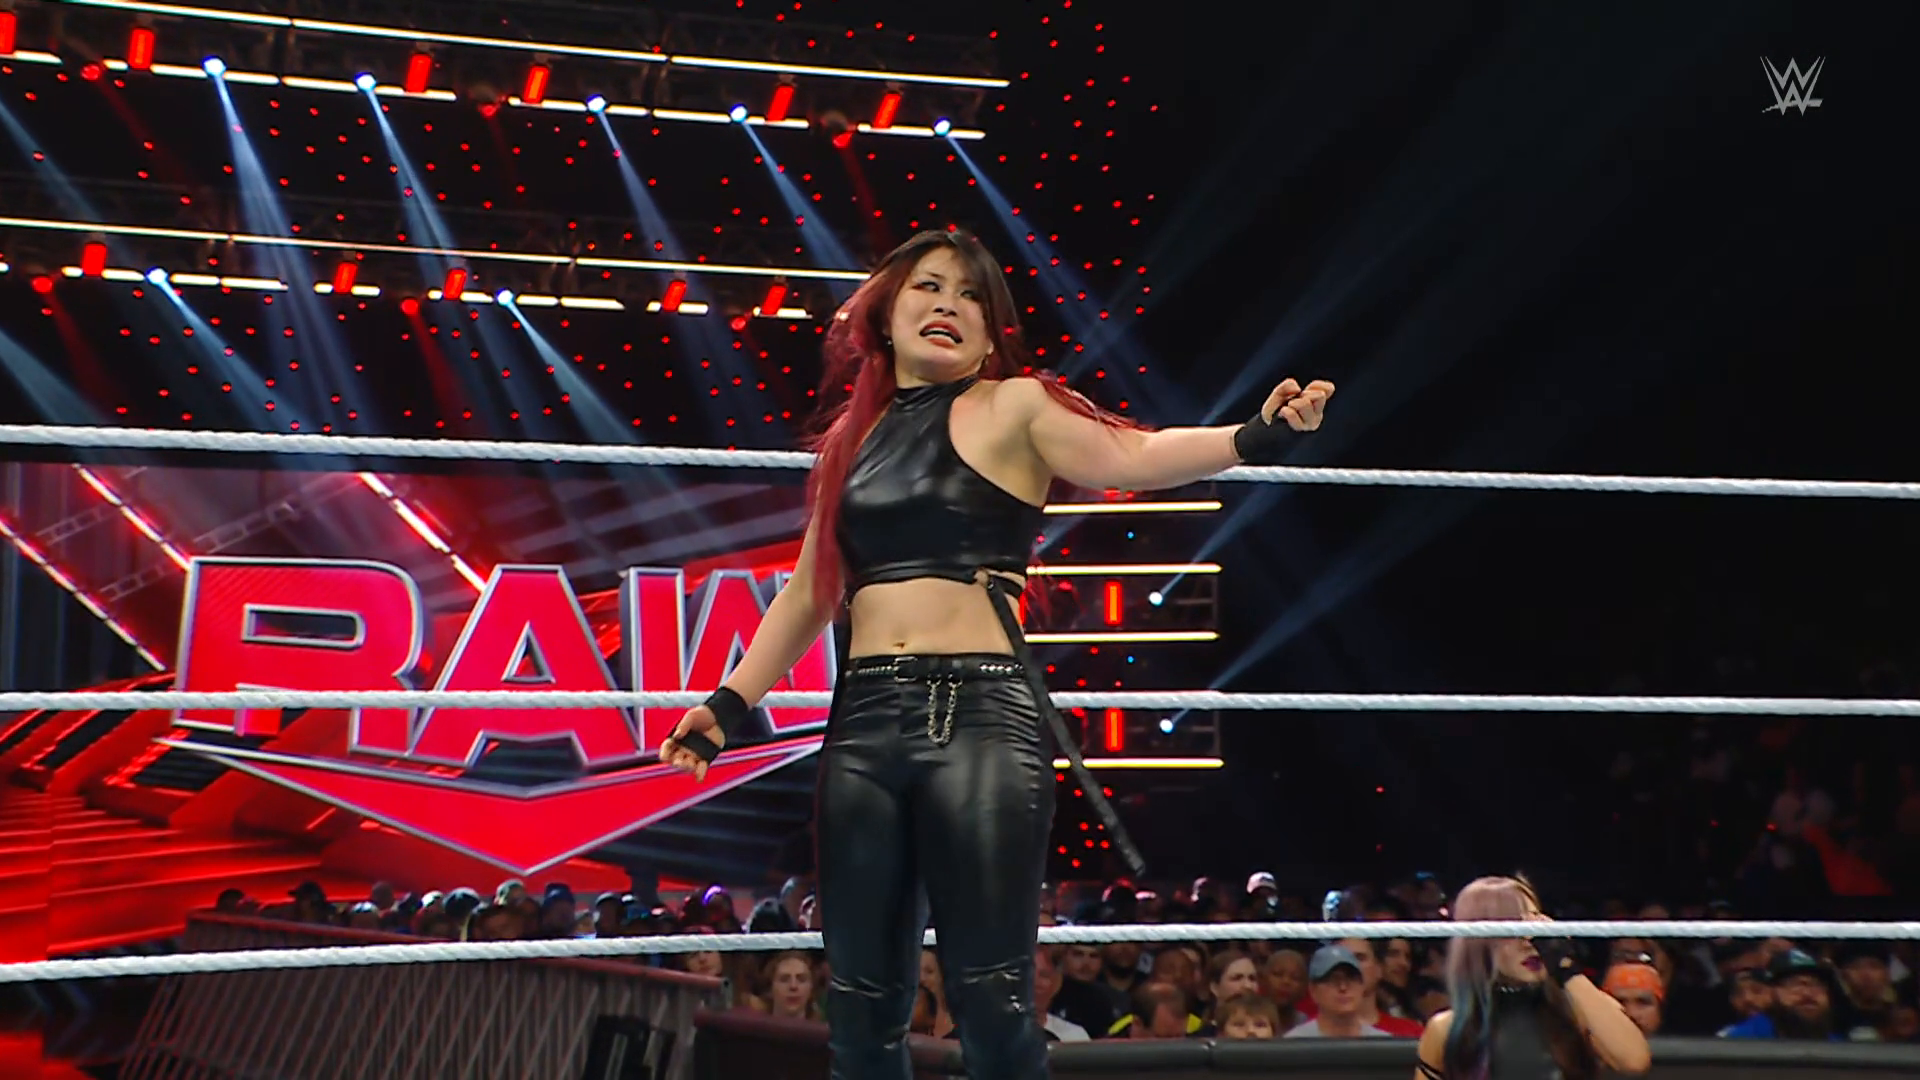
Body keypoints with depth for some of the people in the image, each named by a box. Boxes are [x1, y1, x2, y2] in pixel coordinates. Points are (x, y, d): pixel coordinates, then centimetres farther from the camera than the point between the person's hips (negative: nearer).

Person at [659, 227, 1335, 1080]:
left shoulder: (1014, 407, 3)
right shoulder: (853, 436, 17)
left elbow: (1128, 457, -13)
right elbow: (808, 595, 23)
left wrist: (1253, 439, -29)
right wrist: (730, 702, 20)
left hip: (983, 712, -5)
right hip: (863, 718, 5)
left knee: (990, 999, -8)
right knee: (860, 1001, 8)